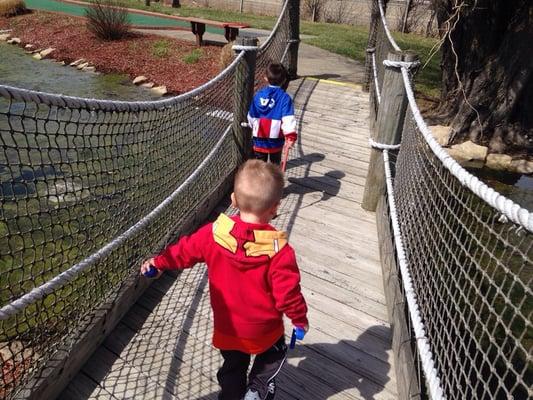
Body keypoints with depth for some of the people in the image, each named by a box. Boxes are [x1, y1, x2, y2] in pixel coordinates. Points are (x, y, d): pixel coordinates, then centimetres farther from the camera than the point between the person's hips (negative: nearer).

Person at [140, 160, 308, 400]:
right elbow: (287, 294, -21)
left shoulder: (214, 233, -19)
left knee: (232, 368, 28)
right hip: (263, 330, -2)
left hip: (226, 327, 3)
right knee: (274, 354, 30)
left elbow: (185, 250, -3)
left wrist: (159, 261, 17)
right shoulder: (279, 251, -29)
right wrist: (300, 318, -1)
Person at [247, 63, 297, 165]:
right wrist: (291, 136, -26)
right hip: (276, 141, -2)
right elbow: (288, 119, -22)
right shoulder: (285, 98, -12)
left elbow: (251, 116, 7)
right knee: (275, 164, 18)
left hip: (259, 138, 2)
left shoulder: (258, 95, -1)